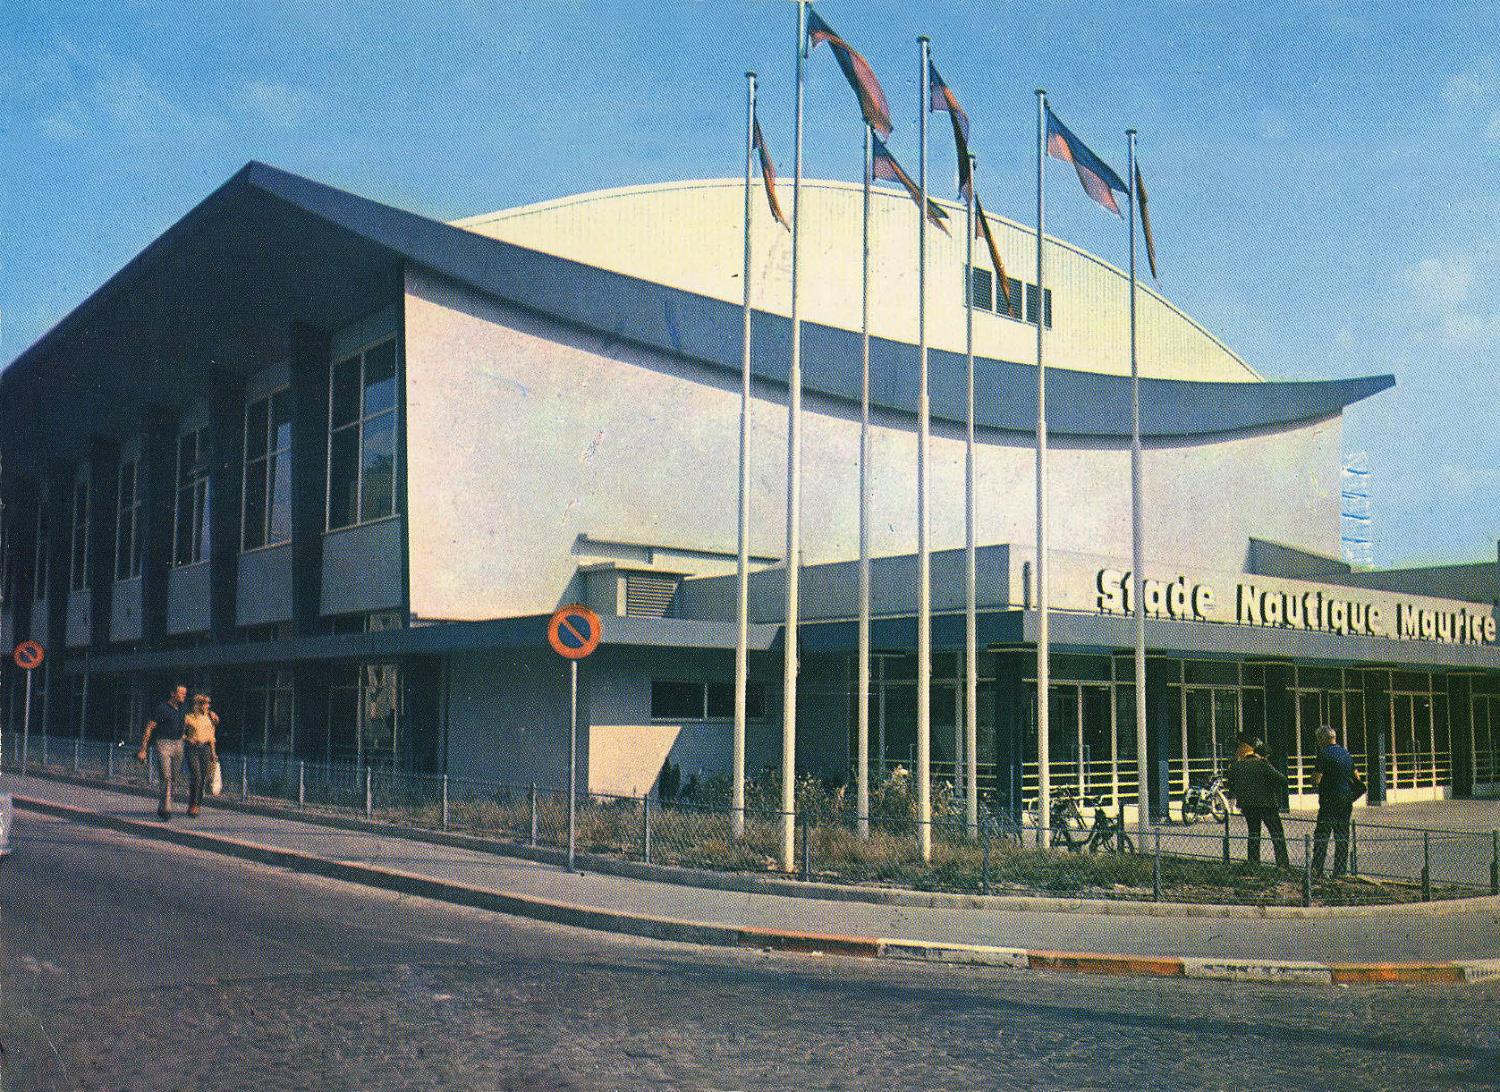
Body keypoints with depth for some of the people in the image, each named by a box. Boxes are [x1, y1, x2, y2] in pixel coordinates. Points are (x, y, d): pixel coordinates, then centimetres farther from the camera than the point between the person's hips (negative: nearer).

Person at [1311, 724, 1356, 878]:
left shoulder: (1324, 754, -11)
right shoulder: (1347, 754, 13)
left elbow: (1316, 780, -14)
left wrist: (1314, 776, 6)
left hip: (1330, 799, -7)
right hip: (1347, 799, 7)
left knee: (1321, 835, -3)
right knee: (1342, 836, 10)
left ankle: (1317, 869, -9)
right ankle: (1340, 871, 11)